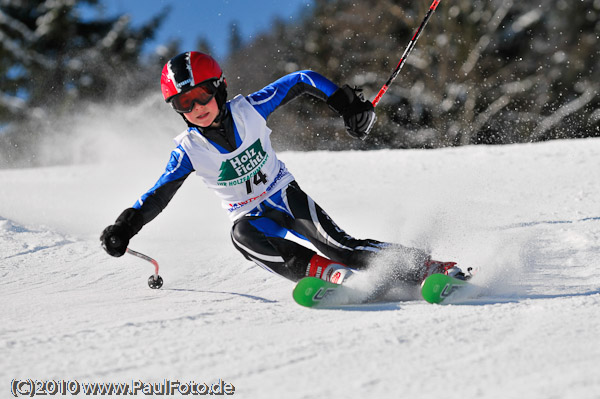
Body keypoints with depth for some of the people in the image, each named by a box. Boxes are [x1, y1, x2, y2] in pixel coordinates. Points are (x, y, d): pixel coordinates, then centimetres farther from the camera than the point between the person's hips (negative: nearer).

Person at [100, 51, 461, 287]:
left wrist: (347, 104, -11)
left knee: (338, 246, -23)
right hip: (253, 216, 1)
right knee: (244, 235, -35)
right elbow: (159, 194, -6)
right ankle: (336, 277, -39)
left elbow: (303, 81, -6)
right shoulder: (188, 150, -12)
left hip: (287, 196, -1)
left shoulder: (248, 109, -15)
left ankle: (430, 268, -20)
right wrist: (125, 227, -19)